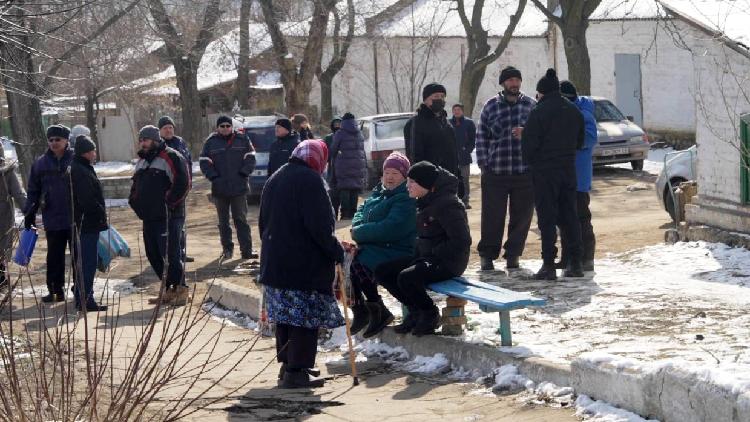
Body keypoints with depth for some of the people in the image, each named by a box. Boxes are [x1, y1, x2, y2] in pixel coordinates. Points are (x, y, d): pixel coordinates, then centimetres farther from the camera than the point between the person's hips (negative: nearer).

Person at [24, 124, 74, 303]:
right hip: (52, 219, 2)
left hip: (75, 218, -2)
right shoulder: (40, 164, 5)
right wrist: (29, 213, 4)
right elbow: (33, 191, 10)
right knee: (54, 256, 7)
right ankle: (55, 290, 14)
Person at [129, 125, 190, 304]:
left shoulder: (171, 158, -8)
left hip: (167, 217, -9)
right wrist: (135, 203, 13)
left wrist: (167, 204, -16)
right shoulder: (142, 161, 19)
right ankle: (168, 290, 19)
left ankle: (180, 289, -1)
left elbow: (182, 184, -17)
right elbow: (135, 186, 29)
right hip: (148, 218, 9)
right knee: (153, 255, 10)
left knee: (171, 254, -10)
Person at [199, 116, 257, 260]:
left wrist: (243, 174, -7)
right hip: (219, 189, 1)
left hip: (239, 187, -1)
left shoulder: (242, 140, 5)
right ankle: (227, 249, 17)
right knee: (223, 221, 8)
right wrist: (214, 177, -9)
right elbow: (204, 162, 2)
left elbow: (250, 158, 6)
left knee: (241, 220, 0)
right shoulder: (211, 142, 3)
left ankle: (247, 250, -1)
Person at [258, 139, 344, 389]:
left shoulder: (274, 180, 15)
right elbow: (319, 226, -18)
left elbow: (263, 222, 21)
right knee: (305, 318, -5)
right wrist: (337, 252, -10)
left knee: (284, 317, 15)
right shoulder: (311, 180, -12)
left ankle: (286, 365, 22)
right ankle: (296, 372, -7)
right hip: (306, 264, -9)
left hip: (273, 262, 9)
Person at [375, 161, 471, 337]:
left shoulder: (446, 204, -20)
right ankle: (416, 310, 11)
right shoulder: (424, 202, 10)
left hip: (448, 262, -10)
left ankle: (430, 315, -5)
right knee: (382, 272, 1)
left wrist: (435, 254, -19)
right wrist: (417, 255, 6)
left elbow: (462, 241, -25)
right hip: (426, 256, 10)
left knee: (406, 278, -31)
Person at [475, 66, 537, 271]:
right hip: (495, 172, -1)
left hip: (524, 172, 1)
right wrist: (483, 164, -1)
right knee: (492, 216, -1)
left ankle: (513, 255, 17)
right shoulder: (490, 106, 6)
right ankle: (487, 255, 11)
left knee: (522, 216, 4)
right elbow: (481, 137, 8)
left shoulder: (531, 105, 8)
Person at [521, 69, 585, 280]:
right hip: (568, 169, 6)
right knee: (570, 216, 11)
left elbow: (529, 144, -12)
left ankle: (549, 265, -6)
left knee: (547, 218, -4)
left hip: (544, 170, -6)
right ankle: (575, 263, 12)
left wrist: (530, 162, 6)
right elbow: (580, 141, 16)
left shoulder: (539, 112, -13)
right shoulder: (574, 111, 9)